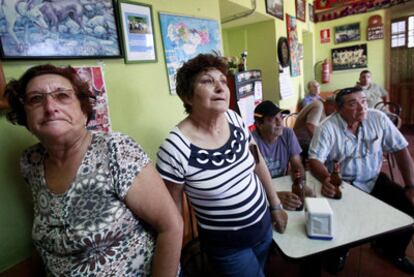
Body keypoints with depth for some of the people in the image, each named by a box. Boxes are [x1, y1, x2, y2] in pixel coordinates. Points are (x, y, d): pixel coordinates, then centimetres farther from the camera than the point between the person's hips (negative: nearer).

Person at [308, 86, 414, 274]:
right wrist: (326, 179, -43)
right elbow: (315, 160, -21)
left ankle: (393, 249, 24)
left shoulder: (378, 118, -7)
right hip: (341, 184, -4)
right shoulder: (327, 128, -17)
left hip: (374, 180, 4)